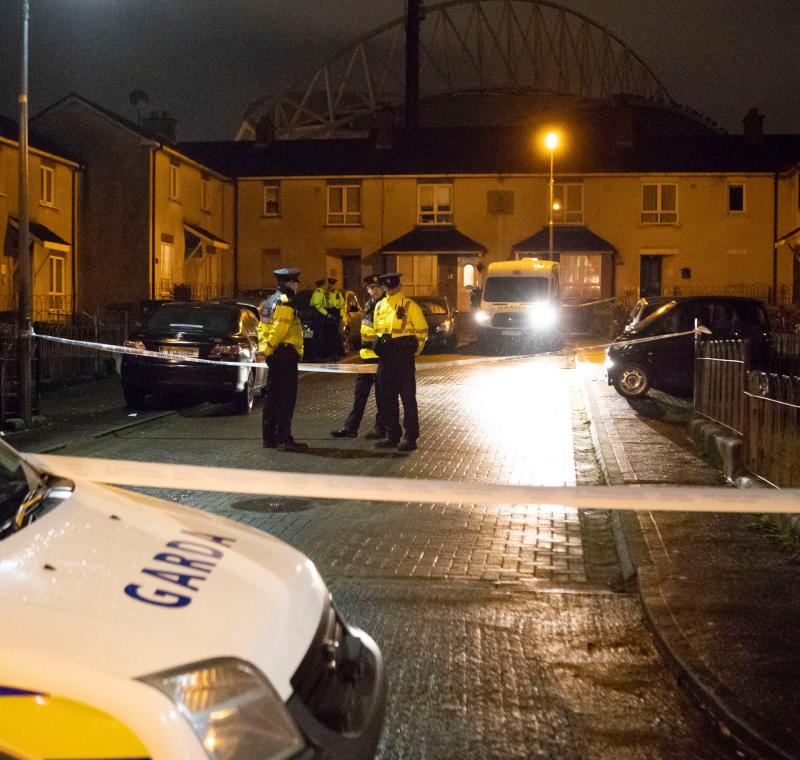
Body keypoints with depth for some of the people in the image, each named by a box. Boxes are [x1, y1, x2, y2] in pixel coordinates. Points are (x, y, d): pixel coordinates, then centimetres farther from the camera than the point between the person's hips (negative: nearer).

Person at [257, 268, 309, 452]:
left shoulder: (270, 301, 18)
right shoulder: (285, 301, -13)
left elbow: (262, 327, 16)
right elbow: (279, 328, -21)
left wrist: (265, 347, 11)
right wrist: (269, 347, -13)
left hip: (274, 354, 10)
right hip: (285, 353, -10)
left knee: (272, 396, 12)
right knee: (286, 398, -8)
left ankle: (269, 438, 17)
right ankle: (284, 439, -8)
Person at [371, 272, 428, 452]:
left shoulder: (409, 306, -6)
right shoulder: (380, 306, 11)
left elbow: (422, 331, -2)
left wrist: (413, 351, 2)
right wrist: (380, 347, 15)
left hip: (403, 357, -6)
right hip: (385, 357, 6)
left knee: (408, 397, -3)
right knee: (386, 397, 9)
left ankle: (410, 437, 0)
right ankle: (392, 435, 18)